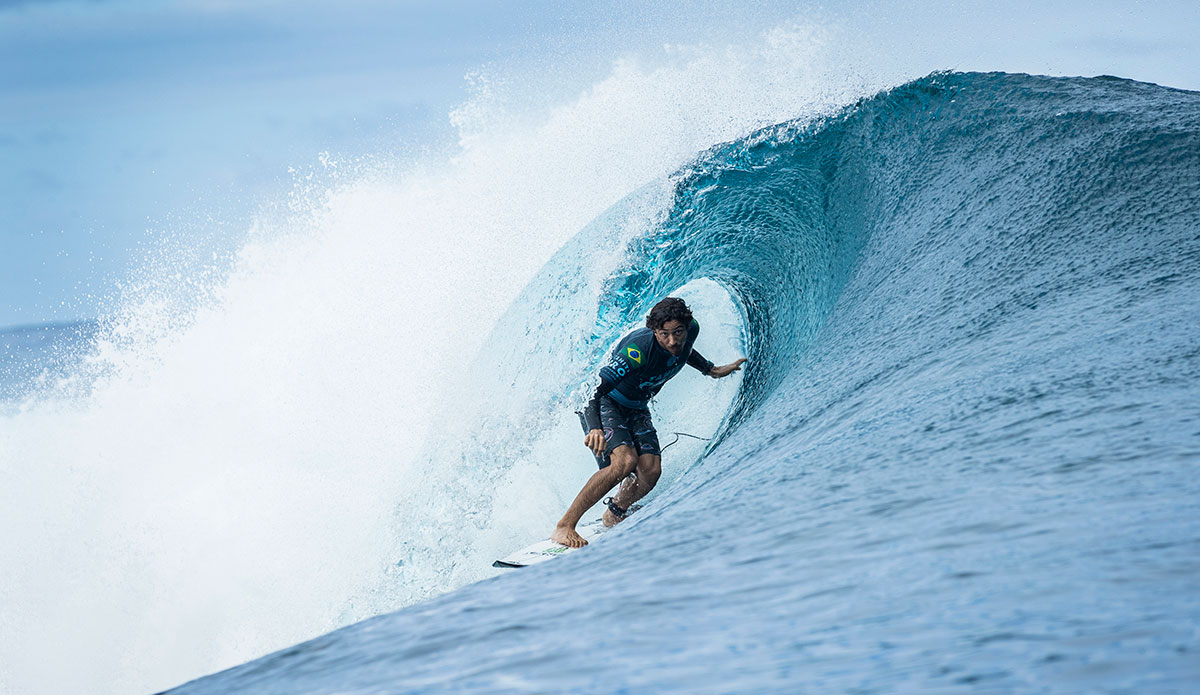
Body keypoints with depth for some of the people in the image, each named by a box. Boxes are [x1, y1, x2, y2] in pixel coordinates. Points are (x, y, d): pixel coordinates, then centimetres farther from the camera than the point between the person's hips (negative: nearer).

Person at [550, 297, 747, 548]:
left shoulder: (691, 330, -15)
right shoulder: (638, 348, -36)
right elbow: (595, 387, -41)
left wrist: (711, 370, 21)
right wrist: (595, 428, -56)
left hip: (637, 409, 7)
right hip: (604, 403, -7)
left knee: (651, 471, -14)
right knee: (625, 461, -30)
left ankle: (613, 516, 16)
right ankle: (564, 527, -25)